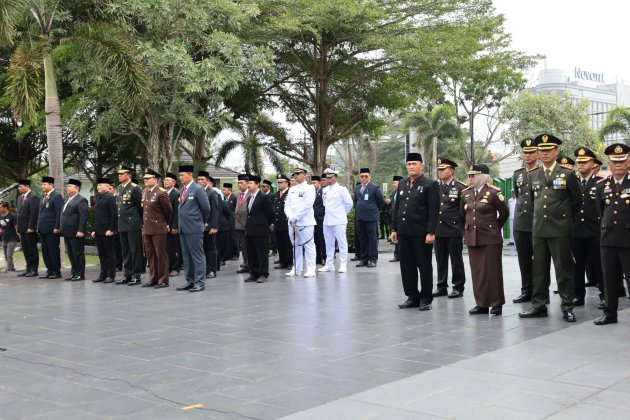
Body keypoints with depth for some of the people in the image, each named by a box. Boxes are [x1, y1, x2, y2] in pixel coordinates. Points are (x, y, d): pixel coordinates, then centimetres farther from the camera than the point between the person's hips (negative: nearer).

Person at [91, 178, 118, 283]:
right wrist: (95, 230, 15)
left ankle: (111, 276, 3)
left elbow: (114, 215, -15)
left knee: (110, 254, -1)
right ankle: (103, 275, 17)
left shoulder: (110, 198, -9)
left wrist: (111, 229, -18)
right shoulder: (98, 198, 17)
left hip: (107, 231, -8)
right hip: (99, 231, 8)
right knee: (102, 255, 11)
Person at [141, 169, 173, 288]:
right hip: (147, 229, 8)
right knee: (150, 255, 12)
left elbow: (168, 210, -4)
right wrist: (144, 225, 19)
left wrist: (166, 223, 8)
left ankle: (163, 280, 5)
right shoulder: (145, 192, 11)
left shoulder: (161, 193, -12)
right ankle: (153, 279, 21)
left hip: (158, 229, -8)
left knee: (161, 255, -1)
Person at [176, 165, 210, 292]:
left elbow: (206, 208, -8)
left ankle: (200, 283, 0)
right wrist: (180, 225, 15)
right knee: (186, 256, 12)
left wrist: (202, 222, 4)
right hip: (183, 228, 8)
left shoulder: (198, 189, -10)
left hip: (194, 229, -8)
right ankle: (190, 281, 19)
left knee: (197, 256, -3)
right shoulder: (182, 190, 14)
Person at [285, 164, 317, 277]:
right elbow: (287, 205, 11)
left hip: (305, 222, -6)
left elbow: (307, 205, -13)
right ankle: (296, 269, 16)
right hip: (292, 222, 6)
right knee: (296, 246, 11)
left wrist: (296, 217, -14)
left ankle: (310, 270, -3)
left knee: (308, 246, -5)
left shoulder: (309, 188, -2)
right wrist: (291, 218, -7)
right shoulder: (292, 189, 17)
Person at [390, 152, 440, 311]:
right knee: (407, 267, 8)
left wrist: (431, 232, -16)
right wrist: (394, 229, 11)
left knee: (424, 266, 3)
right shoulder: (402, 184, 14)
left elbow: (434, 211, -10)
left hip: (421, 233, -6)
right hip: (404, 232, 6)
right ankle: (412, 297, 18)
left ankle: (426, 299, 12)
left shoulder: (430, 184, -4)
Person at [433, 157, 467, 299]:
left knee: (456, 260, 3)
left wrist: (464, 227, -4)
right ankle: (441, 286, 18)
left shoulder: (460, 188, -3)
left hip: (454, 231, -4)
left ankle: (458, 287, 12)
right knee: (440, 260, 9)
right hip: (438, 230, 4)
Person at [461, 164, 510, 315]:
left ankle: (496, 303, 10)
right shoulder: (466, 193, 7)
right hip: (472, 238, 5)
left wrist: (495, 227, 9)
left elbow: (504, 213, 0)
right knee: (477, 272, 7)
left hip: (490, 238, -5)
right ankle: (481, 304, 14)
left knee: (493, 271, 1)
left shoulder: (493, 192, -9)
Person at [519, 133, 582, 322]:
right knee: (539, 270, 8)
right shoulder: (533, 175, 8)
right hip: (539, 229, 4)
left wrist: (565, 218, 11)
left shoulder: (567, 175, -4)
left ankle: (567, 307, 7)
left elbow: (577, 200, 5)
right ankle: (539, 305, 16)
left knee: (564, 269, 0)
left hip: (560, 229, -4)